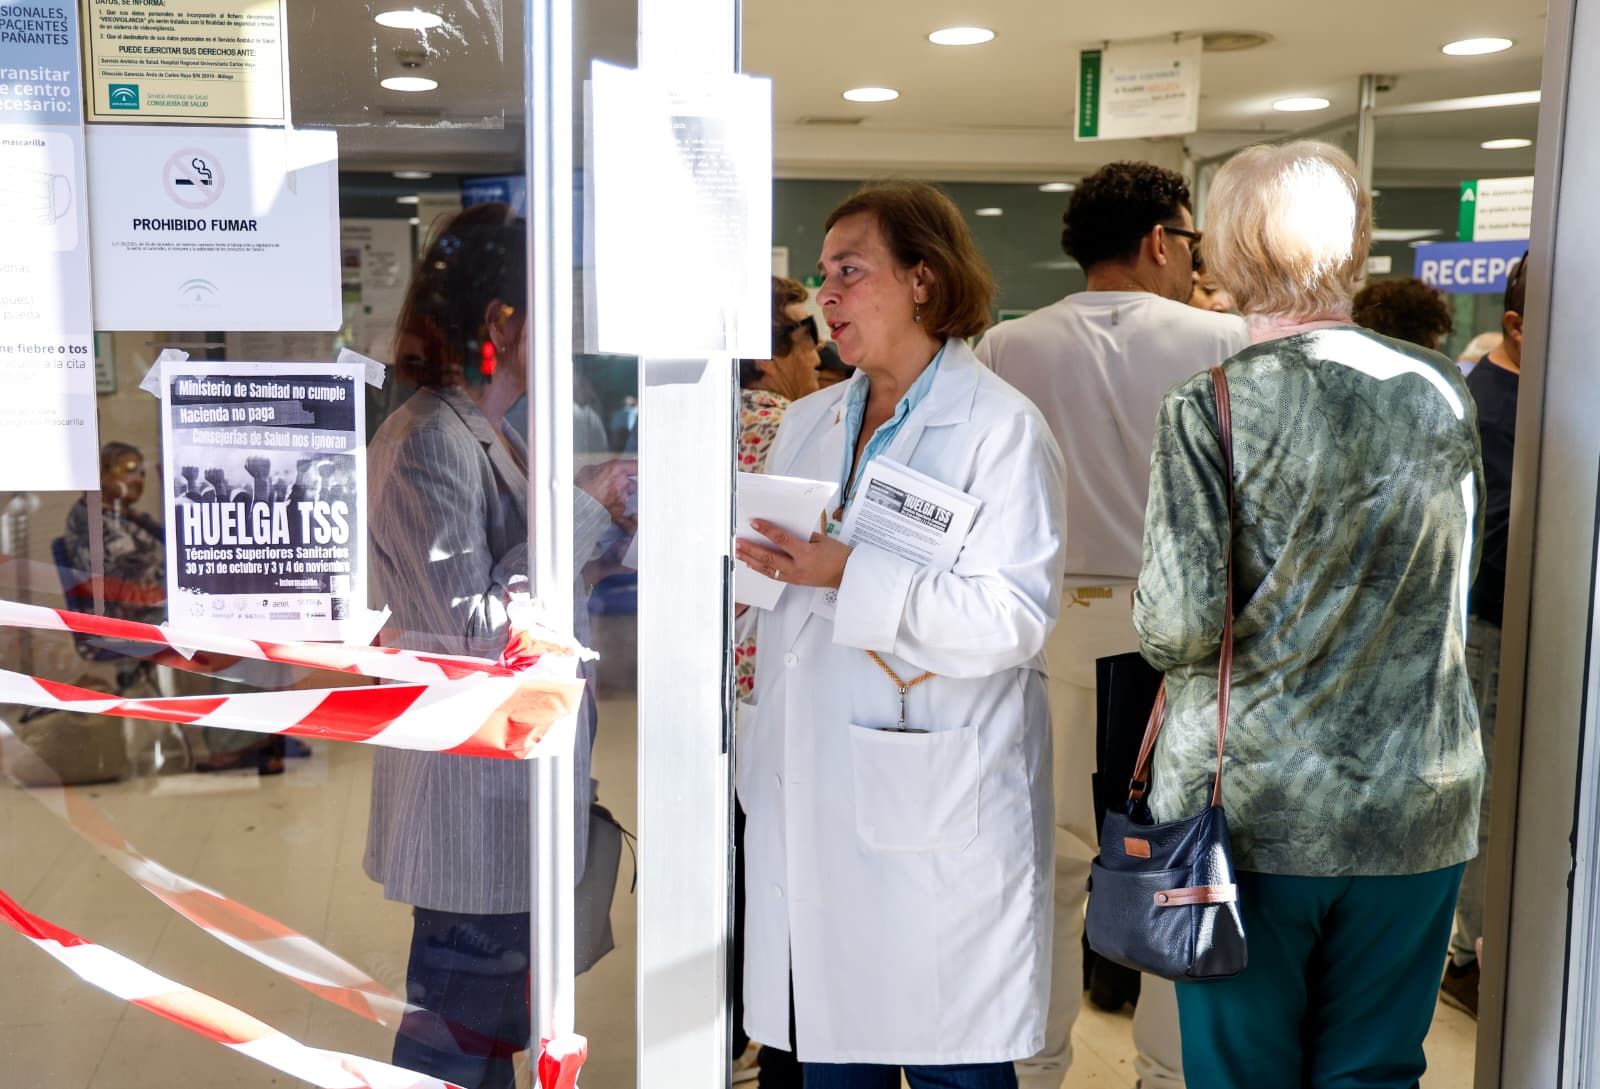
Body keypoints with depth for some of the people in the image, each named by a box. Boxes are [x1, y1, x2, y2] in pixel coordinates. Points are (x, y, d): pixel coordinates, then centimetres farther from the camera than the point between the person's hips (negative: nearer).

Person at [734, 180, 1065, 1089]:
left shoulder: (1001, 427, -7)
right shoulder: (808, 423, 14)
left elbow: (1015, 617, -17)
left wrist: (851, 573, -21)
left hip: (932, 811, -6)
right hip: (810, 801, 6)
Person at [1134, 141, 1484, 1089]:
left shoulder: (1210, 408, -12)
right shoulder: (1445, 393, 1)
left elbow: (1180, 624, -16)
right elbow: (1459, 578, 14)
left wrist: (1160, 627, 6)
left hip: (1253, 809, -3)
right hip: (1417, 809, 4)